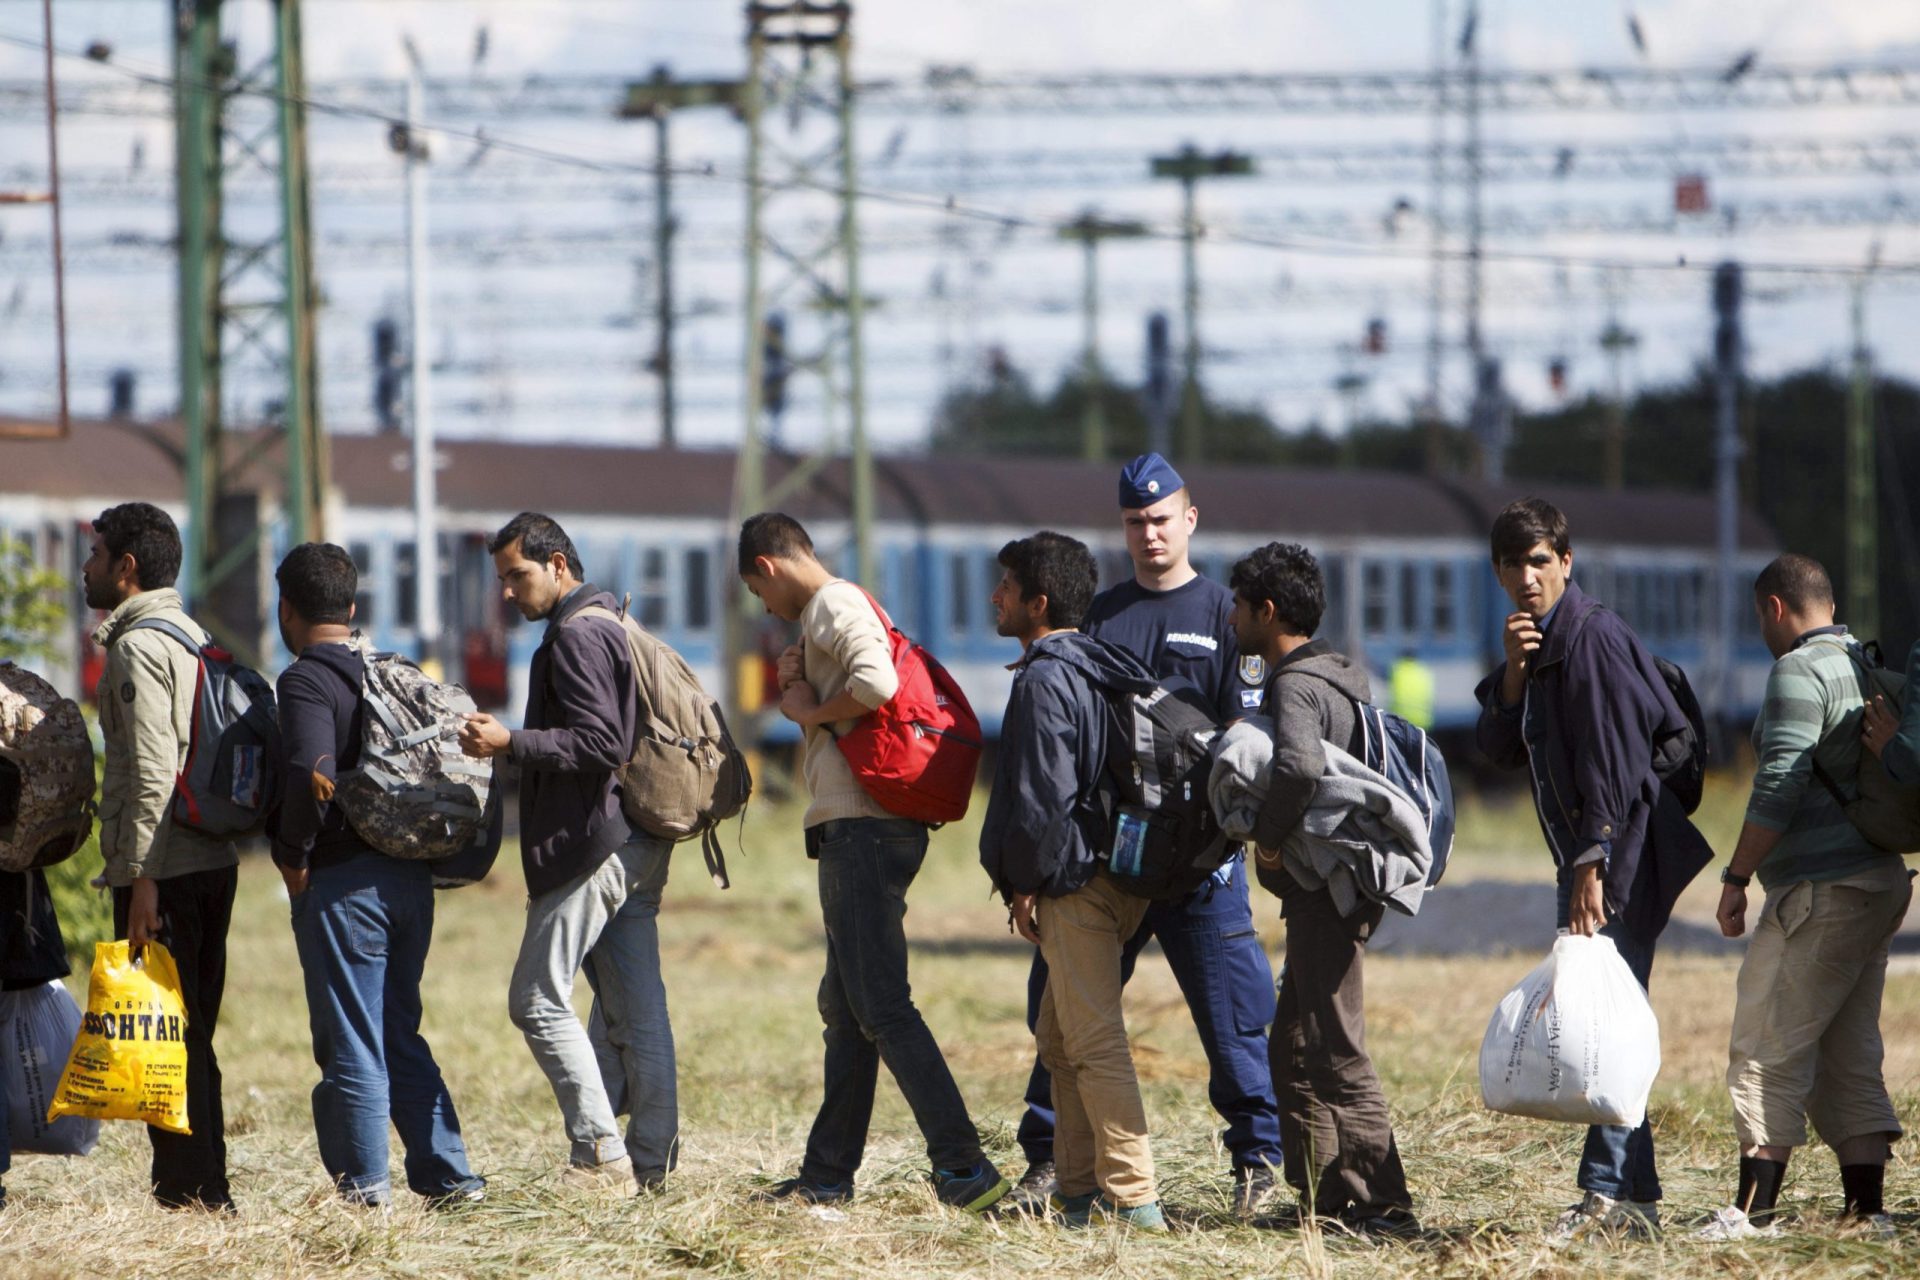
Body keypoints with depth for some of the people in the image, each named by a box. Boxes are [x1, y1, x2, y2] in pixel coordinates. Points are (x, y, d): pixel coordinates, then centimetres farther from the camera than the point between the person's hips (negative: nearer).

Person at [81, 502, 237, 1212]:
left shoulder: (138, 647, -12)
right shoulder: (192, 636, 17)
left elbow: (155, 772, -19)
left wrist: (142, 880, -21)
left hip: (163, 868, -9)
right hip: (214, 860, 9)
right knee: (191, 1034, 13)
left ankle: (194, 1192, -6)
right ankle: (200, 1189, 16)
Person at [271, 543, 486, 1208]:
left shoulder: (305, 680, -11)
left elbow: (312, 774, -26)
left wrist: (293, 855, -14)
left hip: (343, 883, -7)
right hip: (411, 878, 7)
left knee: (350, 1046, 0)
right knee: (400, 1038, 16)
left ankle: (366, 1190, 2)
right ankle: (450, 1177, 14)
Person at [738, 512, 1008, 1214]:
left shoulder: (832, 606, -9)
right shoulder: (836, 610, 23)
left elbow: (877, 683, -27)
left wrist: (810, 709, -11)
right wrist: (799, 686, 8)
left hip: (863, 830, -11)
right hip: (857, 829, 11)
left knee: (882, 1006, -13)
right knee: (845, 1005, 16)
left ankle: (964, 1167, -19)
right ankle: (828, 1173, 23)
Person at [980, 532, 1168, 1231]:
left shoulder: (1044, 680, -13)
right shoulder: (1095, 670, 18)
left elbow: (1043, 794, -18)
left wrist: (1026, 883, -11)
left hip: (1076, 884, -10)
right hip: (1114, 872, 10)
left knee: (1094, 1042, -11)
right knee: (1060, 1040, 16)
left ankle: (1132, 1196, -14)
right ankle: (1079, 1191, 18)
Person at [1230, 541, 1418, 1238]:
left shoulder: (1295, 685, -16)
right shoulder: (1341, 672, 16)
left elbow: (1299, 765, -35)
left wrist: (1269, 837, -21)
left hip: (1325, 892, -10)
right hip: (1340, 885, 10)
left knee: (1335, 1053, -9)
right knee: (1294, 1052, 15)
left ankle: (1384, 1206, -10)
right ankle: (1323, 1198, 17)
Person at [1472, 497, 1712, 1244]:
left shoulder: (1595, 637, -14)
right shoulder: (1538, 643, 15)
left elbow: (1614, 760, -19)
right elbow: (1502, 750, 11)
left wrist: (1593, 864, -22)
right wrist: (1513, 671, -4)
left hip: (1622, 863, -10)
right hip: (1579, 858, 10)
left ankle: (1614, 1195, -13)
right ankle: (1631, 1196, 13)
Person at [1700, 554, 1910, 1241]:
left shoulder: (1800, 672, -11)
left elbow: (1779, 789, -19)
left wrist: (1736, 878, -13)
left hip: (1823, 894, -9)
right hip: (1883, 883, 9)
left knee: (1768, 1053, -7)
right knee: (1849, 1056, 11)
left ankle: (1754, 1210, -11)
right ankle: (1867, 1207, 8)